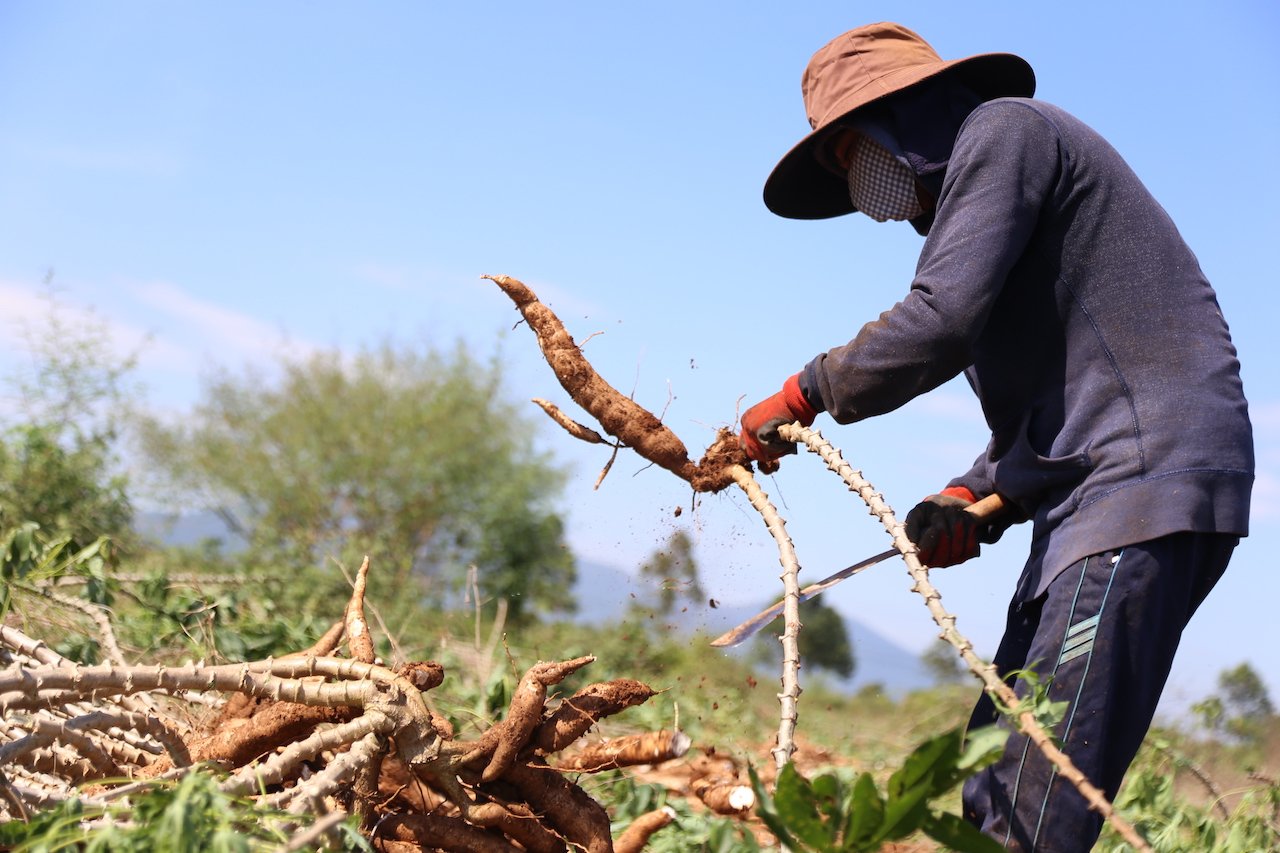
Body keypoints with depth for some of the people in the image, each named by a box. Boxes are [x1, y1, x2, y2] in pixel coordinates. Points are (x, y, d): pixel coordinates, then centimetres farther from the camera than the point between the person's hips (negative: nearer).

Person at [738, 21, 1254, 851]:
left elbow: (937, 326, -15)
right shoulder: (969, 194, 28)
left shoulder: (1001, 130, -1)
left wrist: (803, 395, -2)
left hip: (1147, 476, -11)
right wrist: (975, 500, 8)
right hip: (1088, 500, 11)